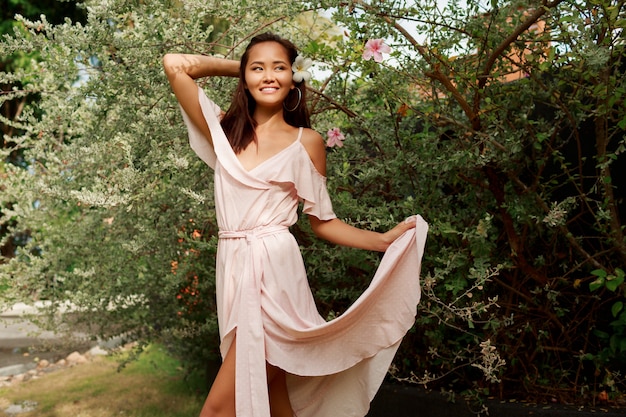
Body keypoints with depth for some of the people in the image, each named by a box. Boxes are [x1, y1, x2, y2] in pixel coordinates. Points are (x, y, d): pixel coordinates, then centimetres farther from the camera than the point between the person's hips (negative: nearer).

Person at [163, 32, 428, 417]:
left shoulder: (306, 142, 3)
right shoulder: (226, 130, 9)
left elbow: (322, 220, 6)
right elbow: (175, 65, 6)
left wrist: (385, 240, -4)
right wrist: (235, 66, 14)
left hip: (275, 269, -4)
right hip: (233, 268, 4)